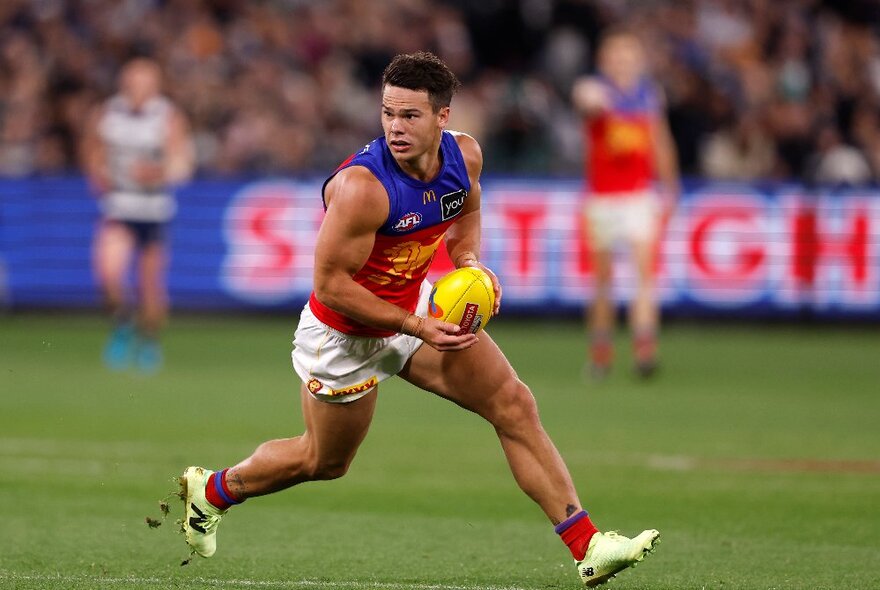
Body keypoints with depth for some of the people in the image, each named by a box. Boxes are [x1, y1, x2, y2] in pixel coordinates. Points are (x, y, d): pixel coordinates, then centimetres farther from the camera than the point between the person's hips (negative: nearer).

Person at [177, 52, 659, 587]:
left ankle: (587, 545, -4)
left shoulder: (464, 155, -13)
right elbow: (330, 282, -28)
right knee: (324, 462, 13)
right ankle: (211, 491, 41)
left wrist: (469, 261, -8)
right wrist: (417, 329, -29)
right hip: (345, 335, -6)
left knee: (515, 406, -6)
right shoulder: (361, 186, -34)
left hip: (420, 308, 6)